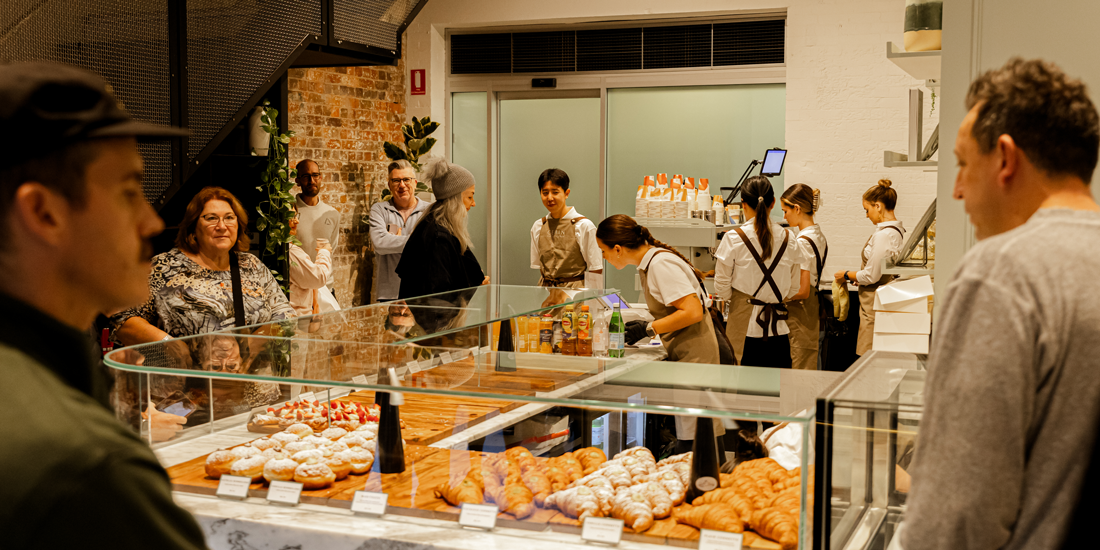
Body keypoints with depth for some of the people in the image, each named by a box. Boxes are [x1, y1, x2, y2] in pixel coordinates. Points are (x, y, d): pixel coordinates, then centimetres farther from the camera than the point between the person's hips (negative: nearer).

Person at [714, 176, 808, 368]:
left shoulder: (733, 239, -7)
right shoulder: (788, 239, 3)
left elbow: (722, 287, -3)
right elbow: (795, 289, 8)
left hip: (744, 326, -3)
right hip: (778, 330, 3)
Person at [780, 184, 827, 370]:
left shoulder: (803, 241, -19)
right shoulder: (818, 235, 9)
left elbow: (802, 291, -20)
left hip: (799, 312, -9)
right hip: (812, 307, 9)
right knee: (809, 368, 14)